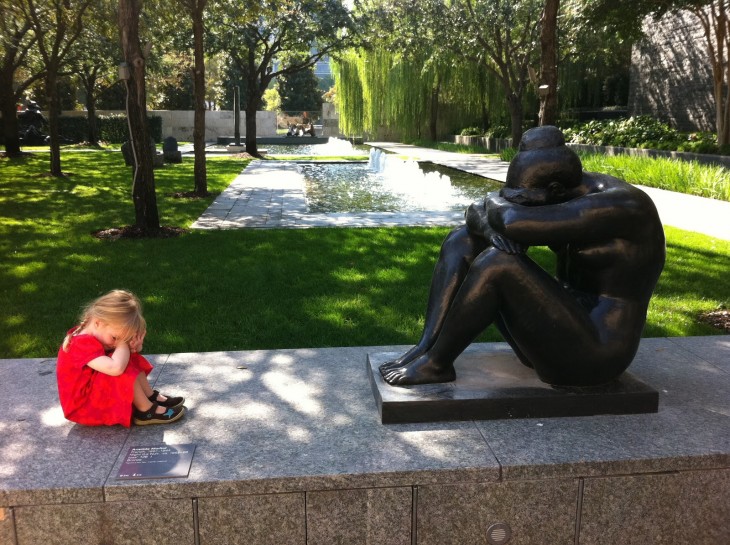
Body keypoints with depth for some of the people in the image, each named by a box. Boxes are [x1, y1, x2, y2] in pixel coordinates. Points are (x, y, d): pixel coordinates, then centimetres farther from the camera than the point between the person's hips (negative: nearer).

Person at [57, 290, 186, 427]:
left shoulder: (92, 335, -2)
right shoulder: (83, 344, -32)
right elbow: (116, 368, -46)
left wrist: (133, 344, -18)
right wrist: (122, 343, -27)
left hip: (99, 393, 10)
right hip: (84, 407, -10)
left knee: (132, 360, 4)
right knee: (124, 371, -28)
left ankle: (152, 397, 3)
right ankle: (147, 411, -13)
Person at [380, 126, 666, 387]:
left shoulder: (622, 206, -23)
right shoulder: (563, 189, 3)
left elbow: (517, 223, -34)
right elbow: (477, 213, 2)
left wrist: (496, 203, -12)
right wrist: (489, 226, -21)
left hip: (590, 351, -9)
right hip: (557, 326, 9)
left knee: (497, 262, -29)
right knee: (462, 241, -1)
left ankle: (436, 363, -13)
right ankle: (425, 348, -14)